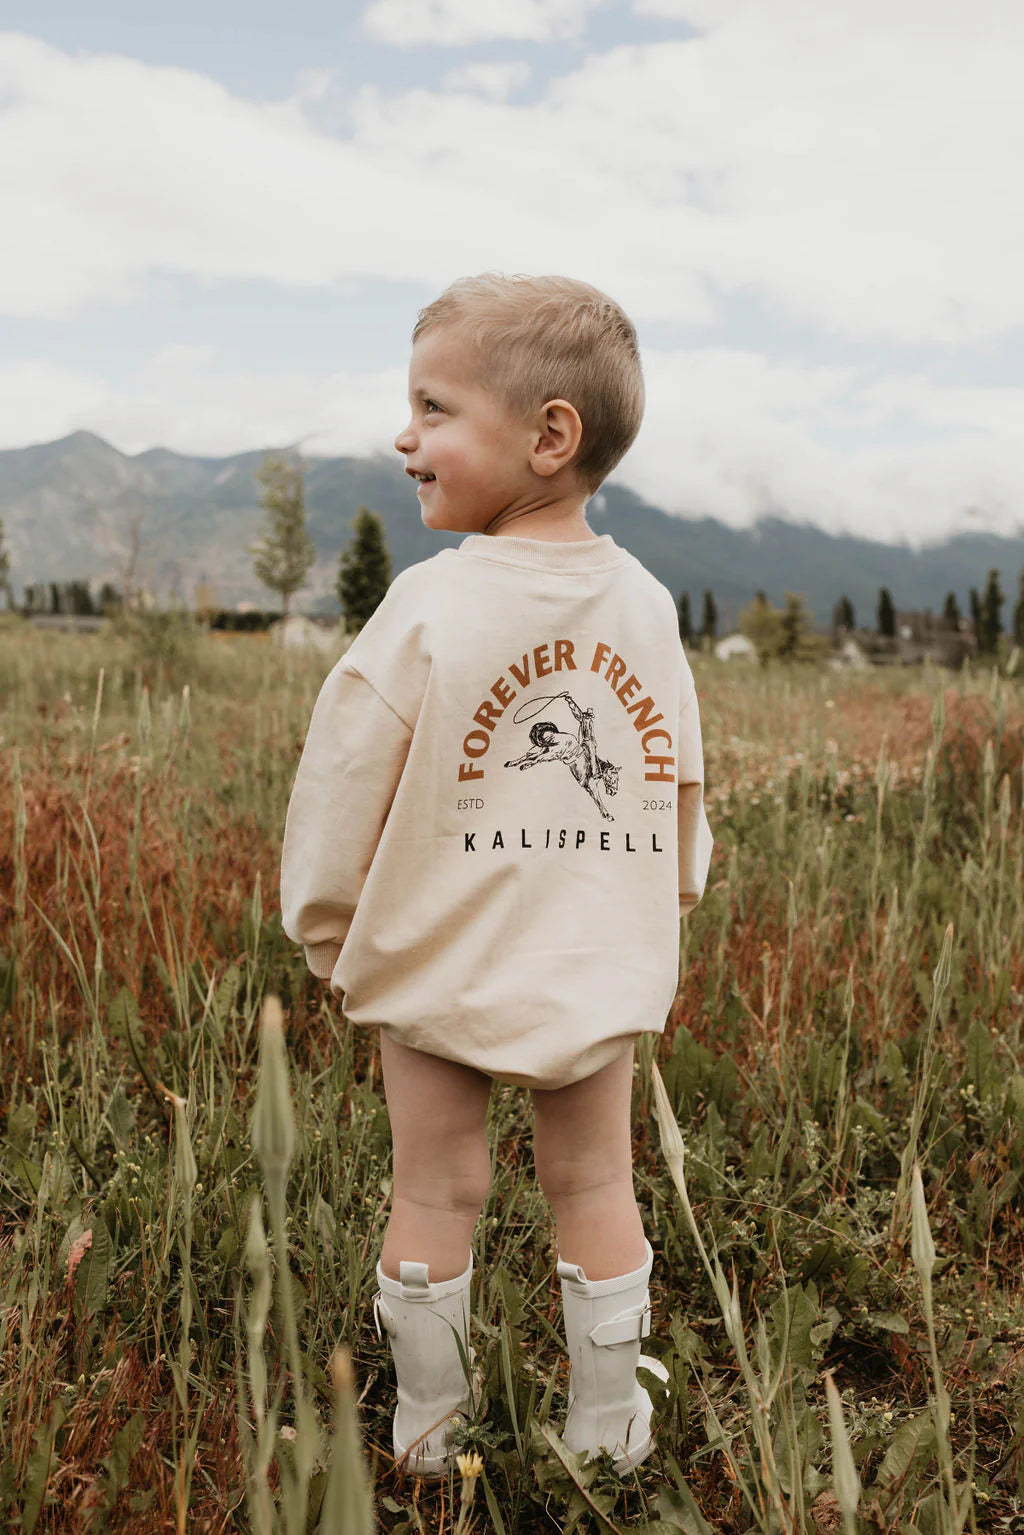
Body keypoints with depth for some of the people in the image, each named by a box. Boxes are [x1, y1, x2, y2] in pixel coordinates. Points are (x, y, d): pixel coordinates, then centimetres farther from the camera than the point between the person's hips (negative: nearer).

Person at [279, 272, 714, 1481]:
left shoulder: (431, 604, -17)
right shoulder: (645, 602, -3)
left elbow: (344, 783, -12)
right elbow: (684, 784, 6)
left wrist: (325, 931, 4)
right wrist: (663, 913, 21)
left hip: (439, 969, -3)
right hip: (601, 973, 4)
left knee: (435, 1191, 13)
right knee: (593, 1185, 16)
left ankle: (427, 1426, 31)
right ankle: (609, 1424, 32)